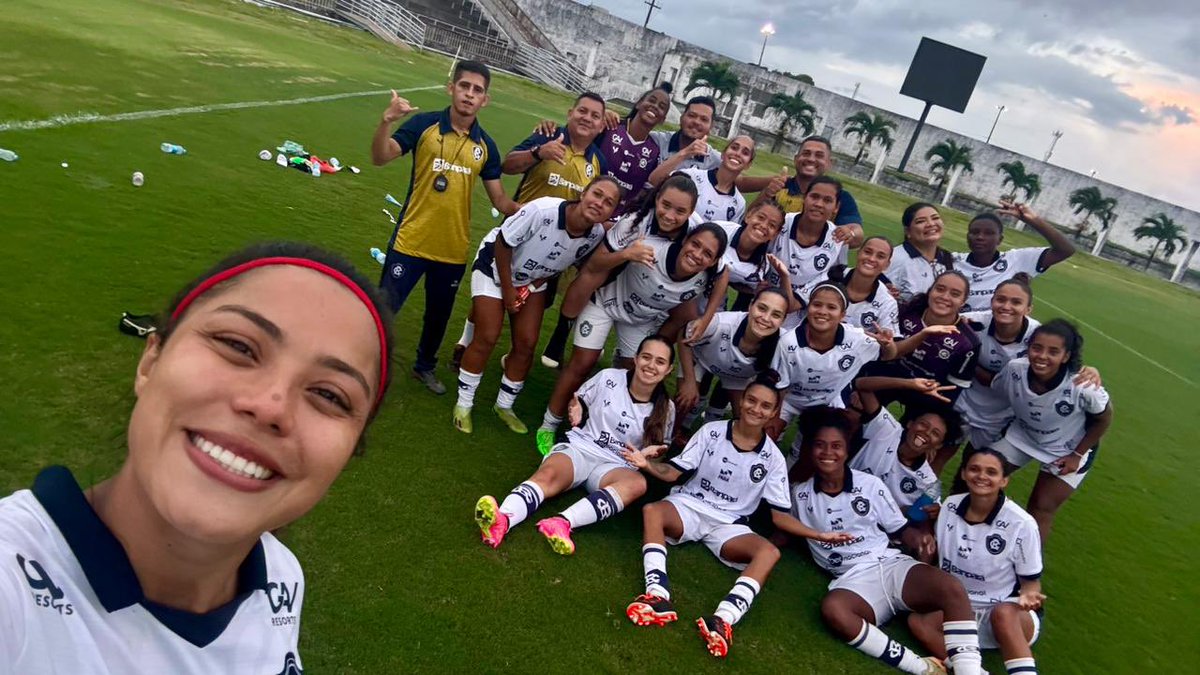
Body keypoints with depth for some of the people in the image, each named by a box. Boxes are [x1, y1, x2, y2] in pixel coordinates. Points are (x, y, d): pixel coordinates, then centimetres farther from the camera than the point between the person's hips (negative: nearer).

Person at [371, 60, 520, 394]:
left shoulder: (486, 145, 2)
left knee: (439, 315, 21)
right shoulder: (424, 124, -8)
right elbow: (380, 157, -18)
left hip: (453, 249, 4)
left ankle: (425, 366, 45)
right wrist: (386, 121, -36)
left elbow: (499, 199, 6)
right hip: (410, 241, -4)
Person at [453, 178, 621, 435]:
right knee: (486, 338, -7)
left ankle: (504, 406, 24)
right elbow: (503, 243, -23)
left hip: (534, 280, 5)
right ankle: (463, 404, 12)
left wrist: (532, 287, -11)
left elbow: (567, 264, -2)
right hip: (495, 267, -4)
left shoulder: (597, 234, -22)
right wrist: (507, 289, -16)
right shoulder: (542, 210, -37)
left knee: (527, 344, 2)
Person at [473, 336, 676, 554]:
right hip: (579, 447, 0)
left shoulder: (665, 409, 4)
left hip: (613, 466, 0)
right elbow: (577, 403, 15)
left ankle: (564, 522, -54)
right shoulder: (609, 378, 2)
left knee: (638, 483, -36)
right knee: (548, 474, -34)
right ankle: (502, 520, -61)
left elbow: (657, 450, 15)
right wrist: (576, 414, -8)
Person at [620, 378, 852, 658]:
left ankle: (723, 619, -50)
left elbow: (779, 514, 2)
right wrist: (647, 463, -22)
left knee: (769, 551, -30)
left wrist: (818, 535, -10)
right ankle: (658, 596, -48)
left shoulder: (772, 458, 0)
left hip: (728, 525, 1)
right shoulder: (711, 432, -2)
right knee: (652, 511, -33)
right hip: (689, 506, 0)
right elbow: (674, 472, -2)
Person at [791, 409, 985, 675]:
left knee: (951, 588, -30)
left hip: (891, 565, 2)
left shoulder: (870, 484, 7)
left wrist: (919, 538, -10)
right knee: (832, 609, -38)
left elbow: (900, 529, 13)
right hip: (853, 581, -1)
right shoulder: (800, 494, 8)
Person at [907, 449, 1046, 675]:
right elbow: (935, 559, 11)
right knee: (917, 621, -25)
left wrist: (1028, 595, -28)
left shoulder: (1021, 523, -14)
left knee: (1003, 614, -39)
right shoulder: (950, 507, -3)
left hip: (1011, 615, -4)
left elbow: (1031, 581, -5)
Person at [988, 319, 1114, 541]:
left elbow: (1104, 419, -15)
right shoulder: (1015, 369, -29)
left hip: (1067, 450, -3)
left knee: (1042, 509, 1)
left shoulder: (1082, 387, -35)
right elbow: (994, 391, -6)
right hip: (1022, 435, 3)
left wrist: (1077, 455, -12)